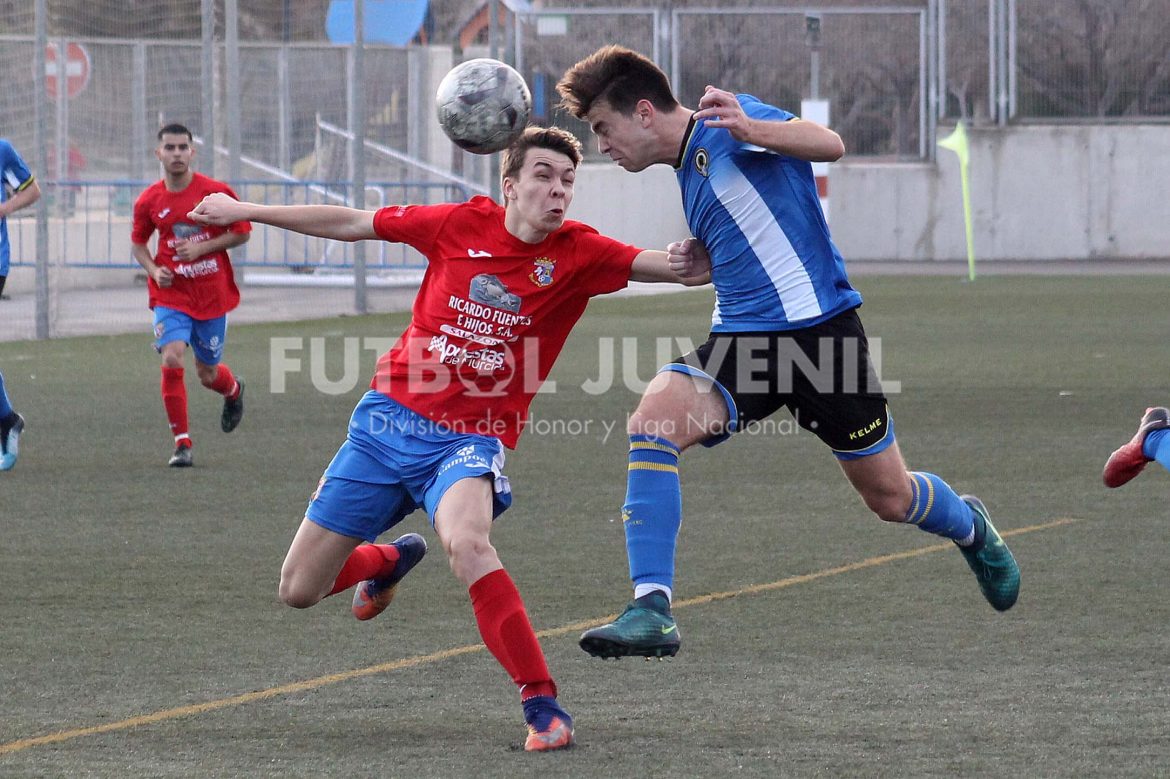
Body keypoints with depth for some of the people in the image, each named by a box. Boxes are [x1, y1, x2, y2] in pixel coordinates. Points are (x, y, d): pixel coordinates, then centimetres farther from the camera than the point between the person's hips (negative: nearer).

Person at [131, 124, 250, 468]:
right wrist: (154, 270, -7)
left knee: (208, 374, 9)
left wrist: (202, 248, -15)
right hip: (171, 295, 0)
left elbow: (241, 232, -2)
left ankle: (233, 389, 50)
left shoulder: (216, 191, -8)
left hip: (213, 295, 0)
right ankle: (182, 444, -10)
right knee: (172, 360, -21)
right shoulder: (148, 201, -2)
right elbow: (138, 242, 13)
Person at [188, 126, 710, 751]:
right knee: (298, 590, 8)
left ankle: (543, 706, -30)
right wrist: (242, 211, 14)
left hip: (469, 439, -3)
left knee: (465, 542, -37)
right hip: (388, 419, 3)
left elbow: (665, 264, -18)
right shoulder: (463, 225, -3)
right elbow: (354, 224, 8)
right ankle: (389, 561, 43)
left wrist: (686, 264, -43)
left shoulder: (578, 254, -8)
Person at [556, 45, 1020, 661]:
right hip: (741, 339, 7)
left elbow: (829, 145, -22)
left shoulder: (725, 123, -7)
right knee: (651, 421, -23)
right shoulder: (688, 171, 18)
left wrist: (747, 129, -37)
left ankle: (971, 529, 44)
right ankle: (651, 610, -26)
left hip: (820, 326, -6)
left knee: (890, 497, 6)